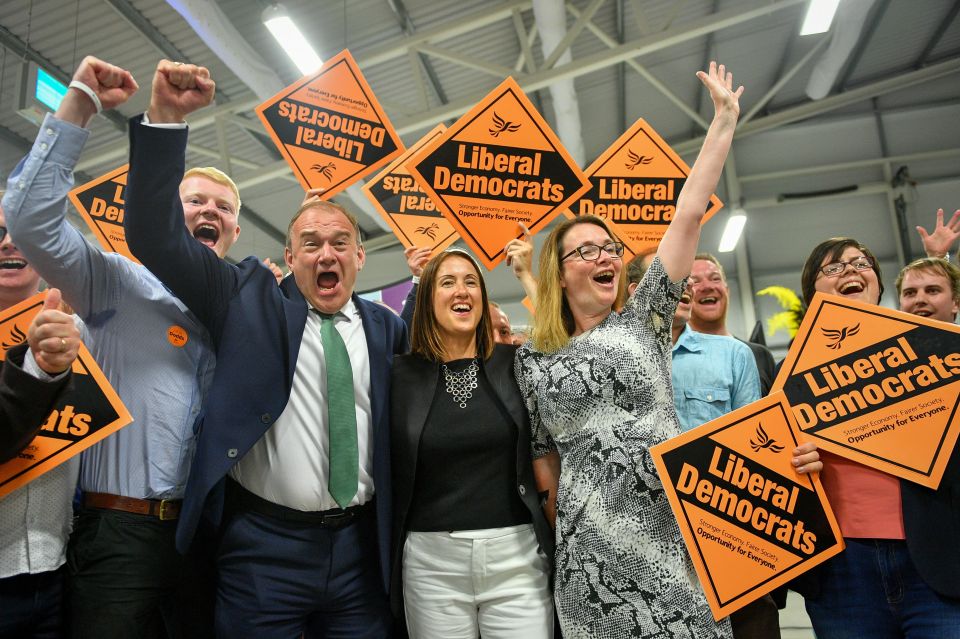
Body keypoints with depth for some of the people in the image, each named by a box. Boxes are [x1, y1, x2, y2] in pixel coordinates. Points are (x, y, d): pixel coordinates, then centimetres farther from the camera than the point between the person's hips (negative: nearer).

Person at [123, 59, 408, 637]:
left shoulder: (383, 326, 10)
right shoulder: (250, 299, 1)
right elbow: (155, 236, -6)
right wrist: (166, 118, -16)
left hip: (360, 547, 3)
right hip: (264, 546, -3)